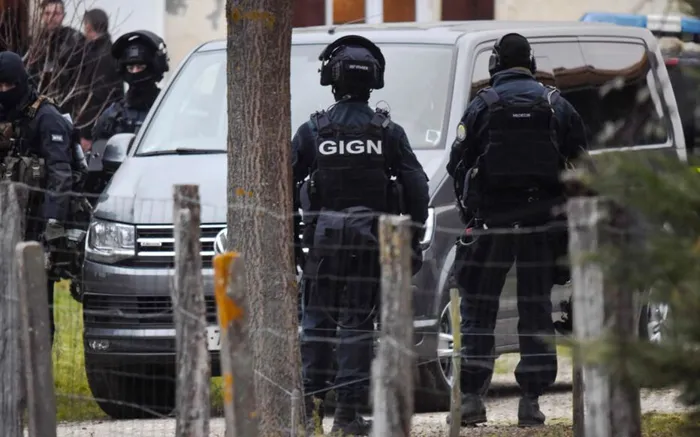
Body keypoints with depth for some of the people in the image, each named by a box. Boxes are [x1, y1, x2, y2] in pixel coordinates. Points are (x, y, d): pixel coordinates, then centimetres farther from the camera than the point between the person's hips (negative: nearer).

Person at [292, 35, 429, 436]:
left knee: (316, 321, 9)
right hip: (371, 240, 0)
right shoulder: (388, 132, 0)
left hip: (324, 239, 0)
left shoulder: (313, 131, 0)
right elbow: (416, 188, -1)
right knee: (358, 324, 2)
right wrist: (414, 240, 6)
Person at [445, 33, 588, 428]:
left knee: (479, 310, 4)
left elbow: (458, 164, 0)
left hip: (492, 220, -2)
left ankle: (472, 398, -2)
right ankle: (532, 400, 4)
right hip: (541, 220, 2)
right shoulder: (555, 105, 4)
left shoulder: (483, 106, -2)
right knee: (537, 309, 7)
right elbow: (580, 157, 4)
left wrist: (469, 204, 15)